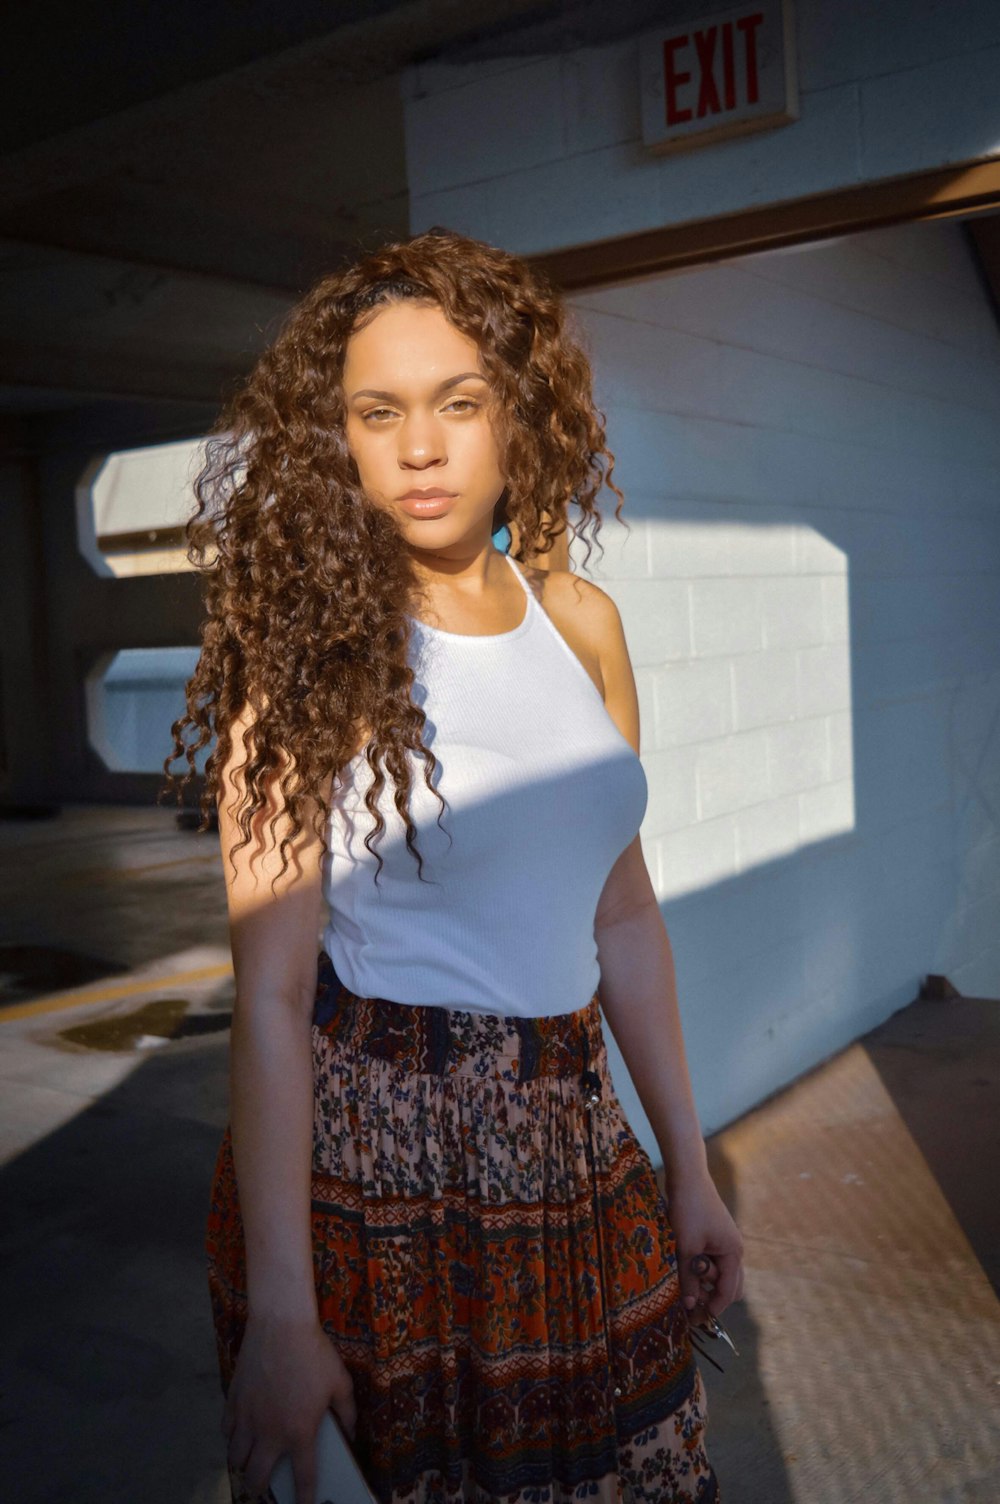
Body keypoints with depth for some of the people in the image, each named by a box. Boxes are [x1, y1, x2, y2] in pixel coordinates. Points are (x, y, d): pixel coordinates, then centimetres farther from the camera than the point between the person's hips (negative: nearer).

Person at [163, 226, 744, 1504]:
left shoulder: (582, 623, 3)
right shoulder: (312, 650, -12)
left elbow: (620, 917, 8)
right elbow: (270, 990, -16)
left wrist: (687, 1169, 11)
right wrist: (279, 1313, -17)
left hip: (574, 1156, 5)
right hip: (373, 1159, -5)